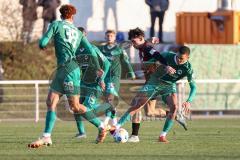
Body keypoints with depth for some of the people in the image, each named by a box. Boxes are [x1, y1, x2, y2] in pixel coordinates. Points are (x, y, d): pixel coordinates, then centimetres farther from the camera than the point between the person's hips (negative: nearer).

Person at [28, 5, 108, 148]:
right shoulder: (78, 32, 15)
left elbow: (43, 43, -7)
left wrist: (42, 46, 18)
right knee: (51, 102, 10)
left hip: (69, 69, -7)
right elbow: (91, 50, 10)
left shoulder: (56, 25, -1)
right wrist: (98, 69, 22)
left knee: (75, 106, -6)